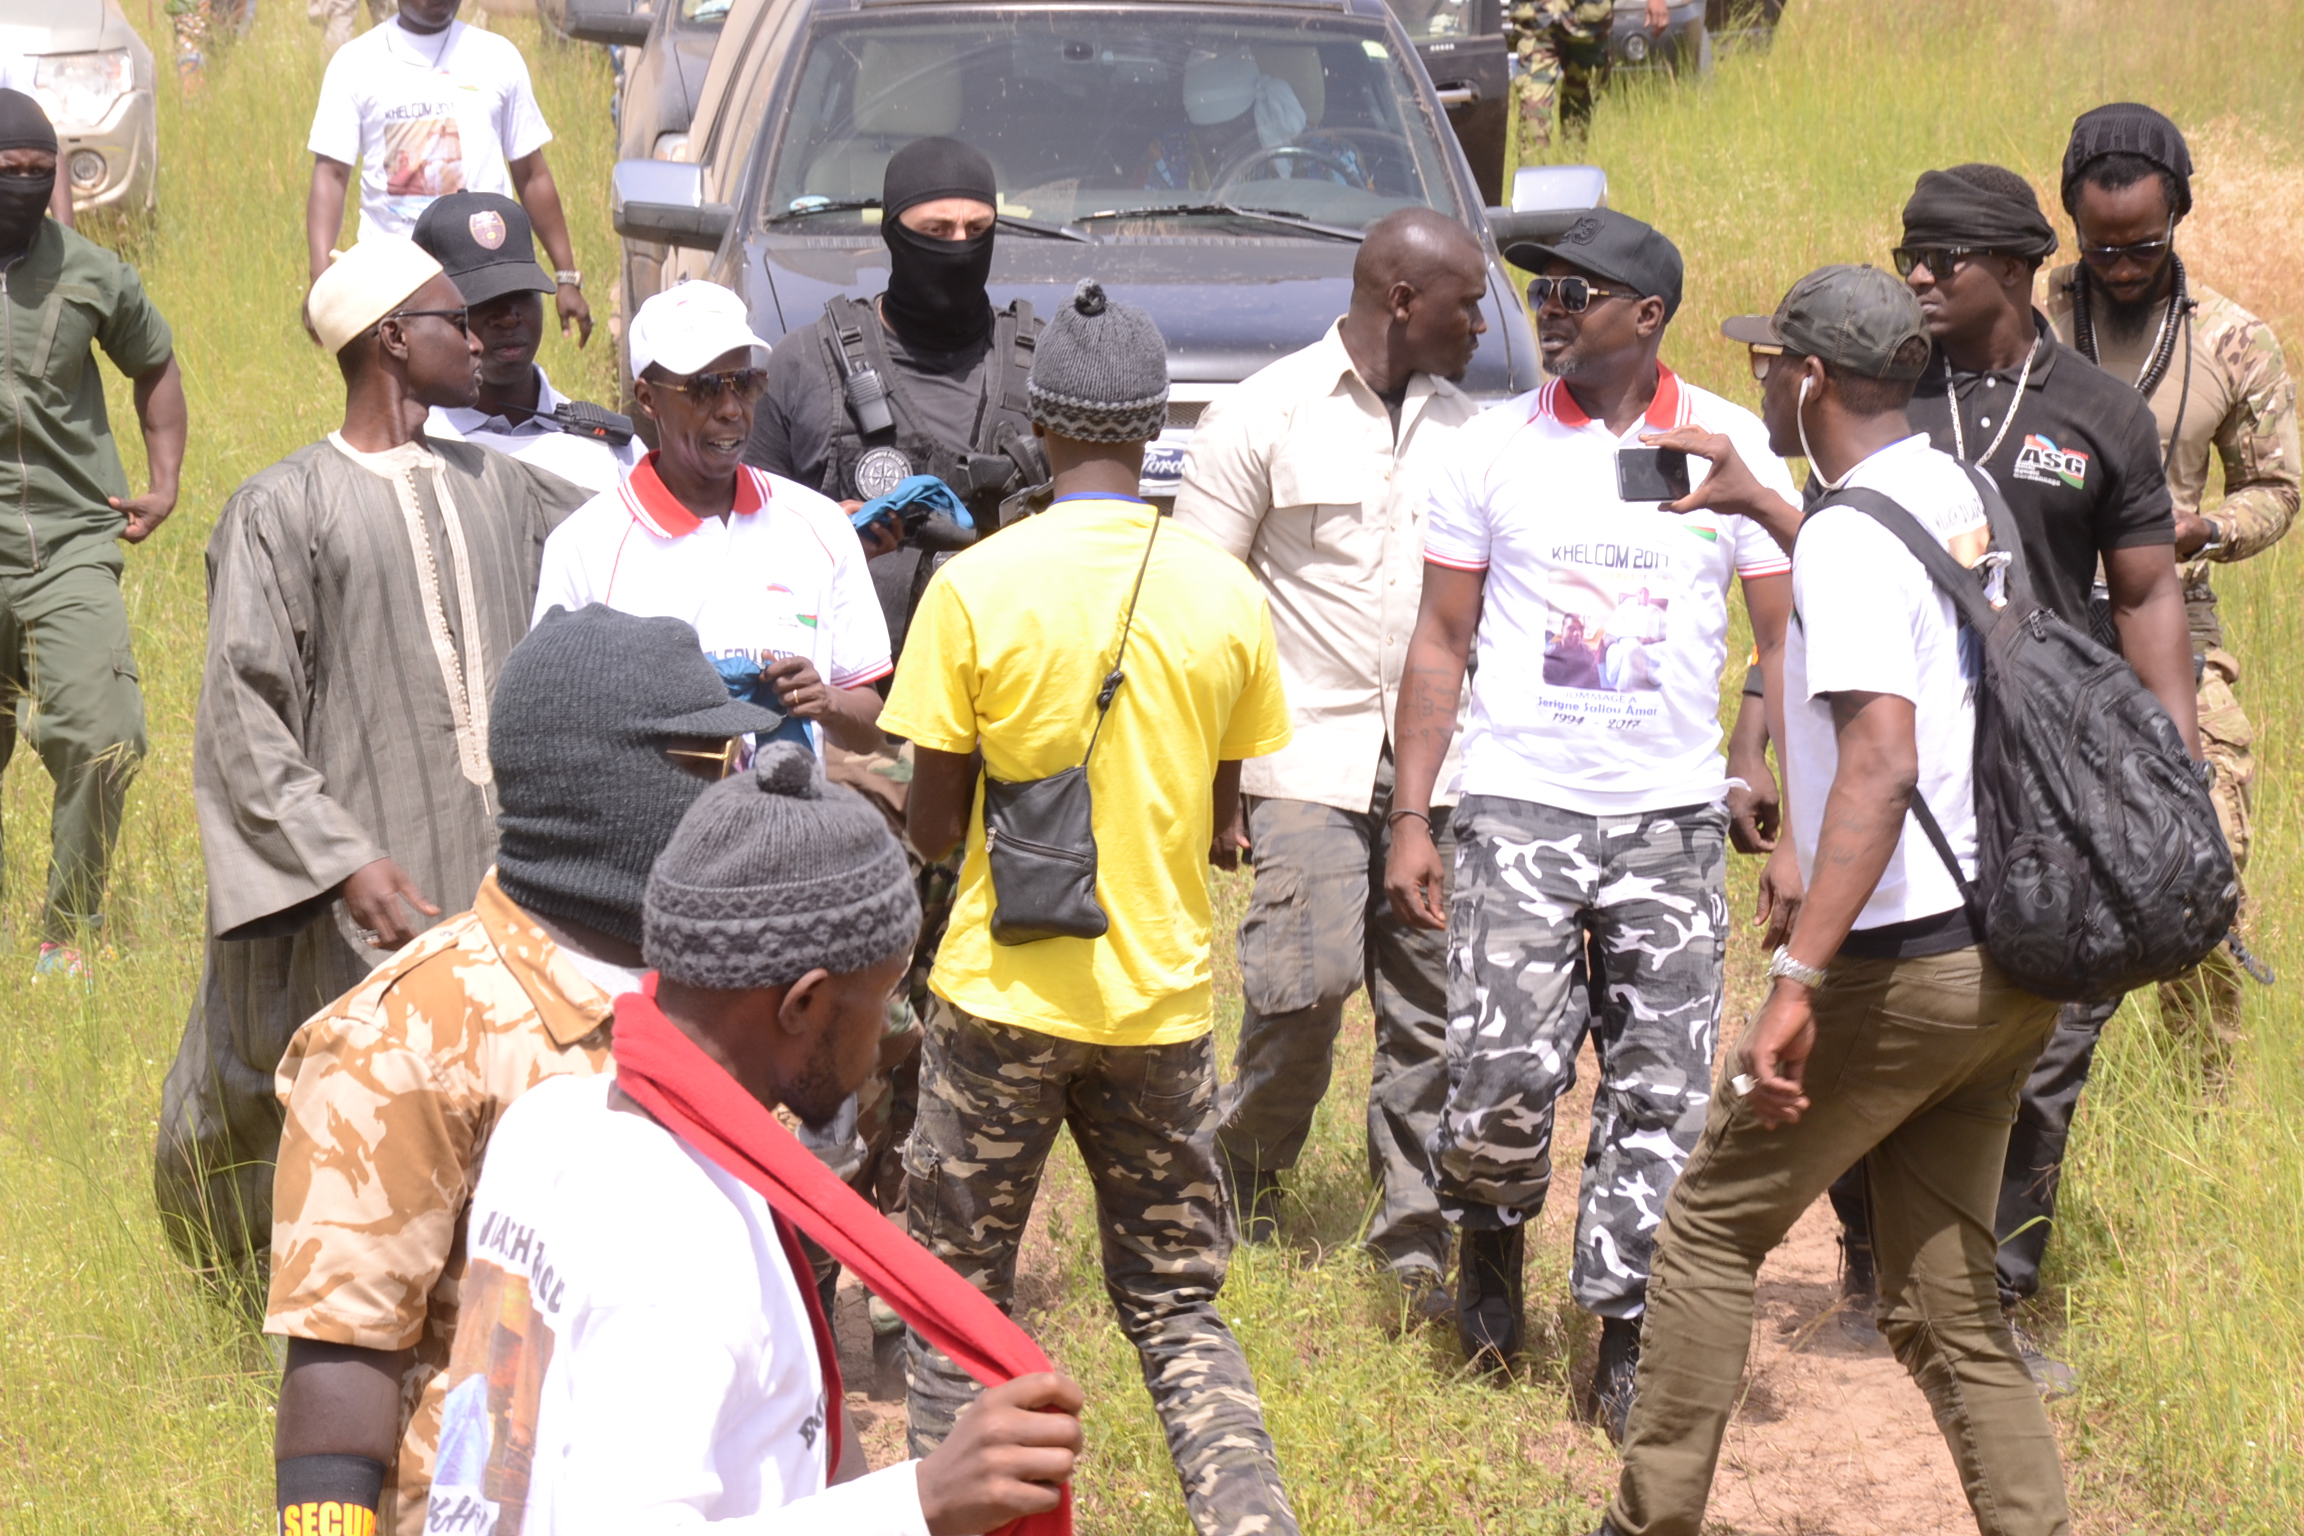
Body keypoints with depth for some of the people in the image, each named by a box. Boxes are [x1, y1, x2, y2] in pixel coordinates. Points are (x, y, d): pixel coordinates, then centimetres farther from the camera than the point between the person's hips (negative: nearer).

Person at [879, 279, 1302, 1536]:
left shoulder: (975, 588, -11)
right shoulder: (1225, 596, -2)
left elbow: (932, 827, -6)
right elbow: (1218, 827, 7)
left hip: (1005, 1001, -3)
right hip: (1162, 1000, 3)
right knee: (1178, 1313, 12)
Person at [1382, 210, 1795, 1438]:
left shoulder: (1731, 447, 2)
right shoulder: (1494, 448, 3)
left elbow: (1784, 640, 7)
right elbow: (1441, 641, 7)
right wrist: (1410, 816, 0)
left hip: (1674, 817, 1)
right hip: (1520, 807, -1)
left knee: (1661, 1094, 0)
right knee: (1502, 1075, -11)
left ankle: (1624, 1346, 9)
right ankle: (1490, 1244, 19)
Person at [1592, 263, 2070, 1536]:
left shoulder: (1850, 537, -16)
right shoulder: (1961, 497, 10)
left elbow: (1882, 762, -28)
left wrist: (1797, 978, -33)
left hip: (1906, 963, -8)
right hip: (2010, 959, 8)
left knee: (1713, 1228, 7)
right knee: (1945, 1299, 11)